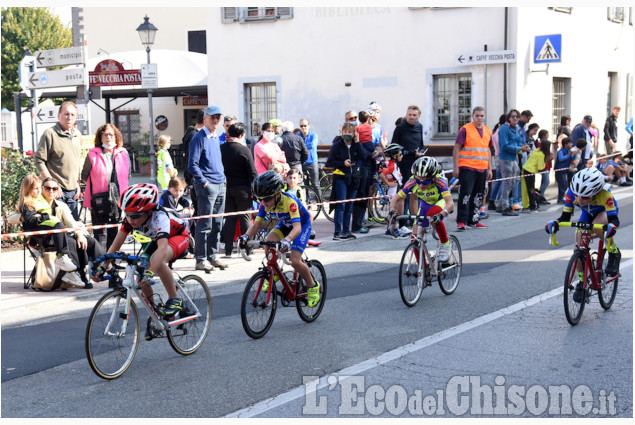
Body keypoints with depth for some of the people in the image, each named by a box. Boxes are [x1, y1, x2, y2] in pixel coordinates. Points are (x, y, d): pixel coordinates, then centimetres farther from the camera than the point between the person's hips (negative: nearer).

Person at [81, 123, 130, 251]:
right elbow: (84, 176, 6)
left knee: (113, 231, 12)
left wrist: (117, 186, 11)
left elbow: (127, 175, 18)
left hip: (117, 200, 4)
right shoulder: (93, 154, -3)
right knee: (100, 233, -4)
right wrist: (97, 185, 6)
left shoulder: (123, 153, 6)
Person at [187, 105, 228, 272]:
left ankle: (213, 256, 18)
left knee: (217, 224, 11)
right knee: (205, 225, -7)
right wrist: (204, 182, -17)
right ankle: (201, 259, -4)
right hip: (207, 186, -8)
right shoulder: (199, 138, -8)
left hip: (220, 186, 8)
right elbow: (192, 165, -13)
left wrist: (223, 176, 16)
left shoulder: (216, 139, 17)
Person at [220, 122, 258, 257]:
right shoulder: (244, 150, -10)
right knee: (245, 217, 3)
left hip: (226, 188, 4)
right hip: (242, 188, -4)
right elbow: (252, 173, -9)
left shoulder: (221, 149, 2)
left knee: (229, 218, 9)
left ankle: (228, 250, 9)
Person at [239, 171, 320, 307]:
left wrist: (287, 240, -66)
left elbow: (297, 227, -46)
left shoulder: (289, 201, -37)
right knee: (268, 245, -25)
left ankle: (313, 286, 5)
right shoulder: (265, 204, -19)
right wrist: (246, 236, -39)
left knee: (294, 260, -22)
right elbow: (256, 224, -17)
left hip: (303, 225, -5)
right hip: (284, 224, 5)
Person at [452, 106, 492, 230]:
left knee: (479, 196, 10)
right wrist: (455, 167, -11)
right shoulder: (465, 129, -4)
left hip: (482, 169, 6)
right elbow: (456, 148, -5)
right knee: (465, 194, -9)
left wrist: (489, 169, 18)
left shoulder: (488, 131, 14)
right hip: (467, 168, -6)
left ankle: (473, 220, 19)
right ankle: (461, 221, -7)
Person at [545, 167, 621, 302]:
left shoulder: (605, 195, -40)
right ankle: (582, 281, 9)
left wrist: (611, 226, -63)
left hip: (605, 212, -4)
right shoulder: (571, 193, -31)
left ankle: (614, 253, -10)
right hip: (587, 214, 4)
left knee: (598, 227, -38)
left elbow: (614, 218, -40)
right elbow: (565, 216, -24)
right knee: (579, 247, -10)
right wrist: (555, 223, -44)